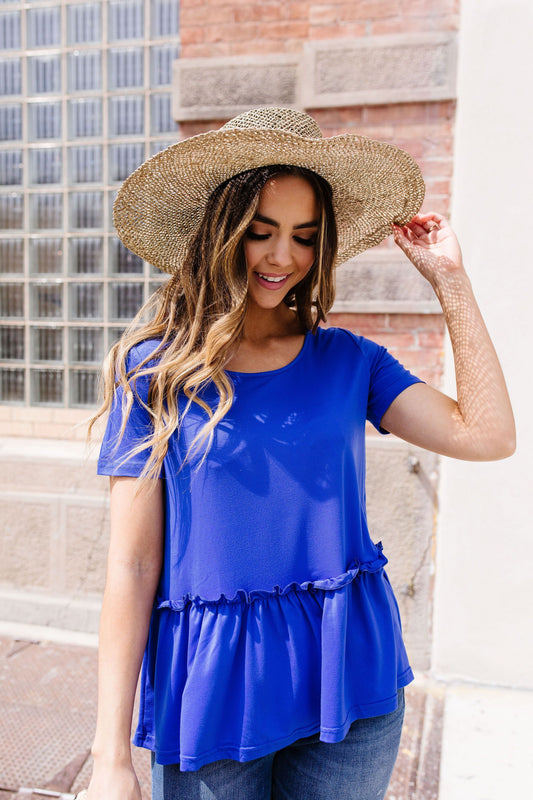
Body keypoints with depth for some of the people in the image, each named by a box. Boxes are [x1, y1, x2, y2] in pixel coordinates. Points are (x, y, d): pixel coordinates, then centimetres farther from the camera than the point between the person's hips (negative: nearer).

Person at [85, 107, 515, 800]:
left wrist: (449, 280, -6)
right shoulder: (156, 369, -6)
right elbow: (132, 567, -8)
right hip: (211, 690, -2)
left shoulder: (347, 360, 1)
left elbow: (487, 435, -9)